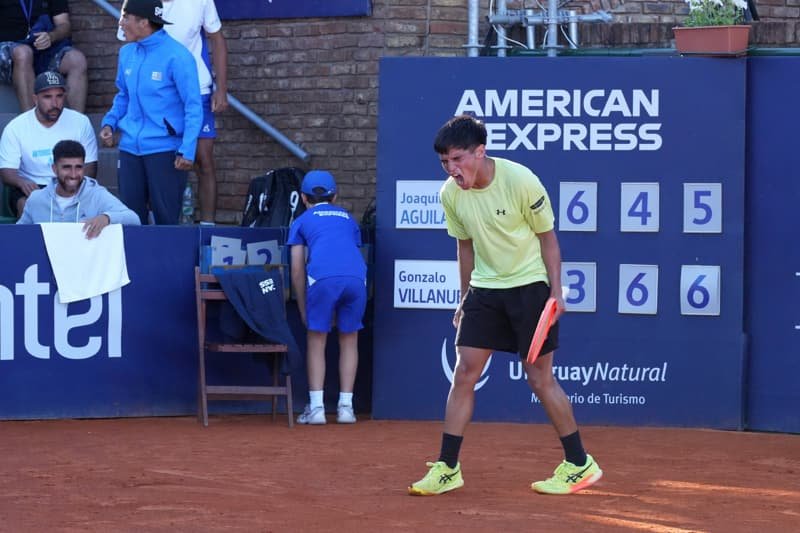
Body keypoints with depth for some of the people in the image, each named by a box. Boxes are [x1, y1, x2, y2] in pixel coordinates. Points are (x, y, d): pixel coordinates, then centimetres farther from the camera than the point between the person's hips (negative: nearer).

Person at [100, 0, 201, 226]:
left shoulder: (177, 56, -13)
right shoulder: (127, 53, 7)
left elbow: (193, 107, -12)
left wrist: (187, 150, -19)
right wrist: (109, 122, 3)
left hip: (165, 148, -6)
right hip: (130, 146, 6)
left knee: (166, 218, 0)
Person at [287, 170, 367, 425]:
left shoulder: (302, 221, 24)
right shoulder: (347, 218, 32)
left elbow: (297, 271, 17)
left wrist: (303, 308, 26)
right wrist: (341, 307, 36)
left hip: (323, 277, -2)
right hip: (356, 277, 2)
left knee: (317, 340, 10)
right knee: (349, 339, 17)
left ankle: (316, 407, 5)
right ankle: (345, 406, 15)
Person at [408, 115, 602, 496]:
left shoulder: (521, 181, -20)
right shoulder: (450, 194, -6)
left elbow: (547, 237, -8)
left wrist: (556, 292, -12)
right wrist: (465, 299, 14)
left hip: (529, 284, -5)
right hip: (484, 289, 5)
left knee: (540, 378, -3)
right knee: (464, 372, -3)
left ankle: (579, 465, 10)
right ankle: (447, 468, 1)